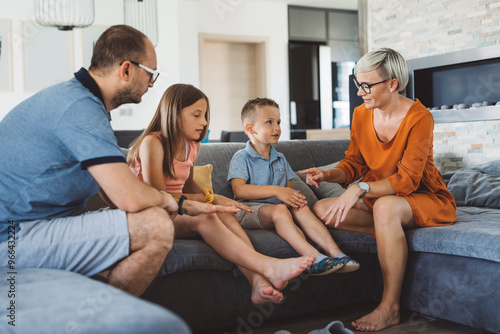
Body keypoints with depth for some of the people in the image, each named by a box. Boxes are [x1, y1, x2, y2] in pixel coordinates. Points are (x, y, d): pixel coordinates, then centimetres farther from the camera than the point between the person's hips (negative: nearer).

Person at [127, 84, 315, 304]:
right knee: (204, 218, -34)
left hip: (177, 212, 7)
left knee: (224, 215, -23)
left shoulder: (193, 146, 12)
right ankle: (269, 267, -45)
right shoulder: (152, 143, -13)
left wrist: (217, 202, 6)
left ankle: (258, 281, -41)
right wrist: (210, 198, -17)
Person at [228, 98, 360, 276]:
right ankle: (312, 257, -50)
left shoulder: (280, 159, 22)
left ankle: (335, 252, -38)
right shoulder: (241, 158, 0)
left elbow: (288, 188, 20)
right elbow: (239, 190, -15)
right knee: (279, 209, -35)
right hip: (249, 209, -5)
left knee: (302, 209, -25)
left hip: (278, 209, 6)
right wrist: (275, 191, -21)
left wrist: (295, 197, -7)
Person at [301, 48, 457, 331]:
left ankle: (390, 308, -29)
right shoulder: (362, 114, 0)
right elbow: (354, 164, 5)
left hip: (425, 199, -6)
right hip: (379, 196, 6)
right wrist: (328, 175, -16)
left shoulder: (419, 117, -19)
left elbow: (407, 180, -25)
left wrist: (360, 189, -38)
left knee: (385, 206, -40)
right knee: (322, 210, -14)